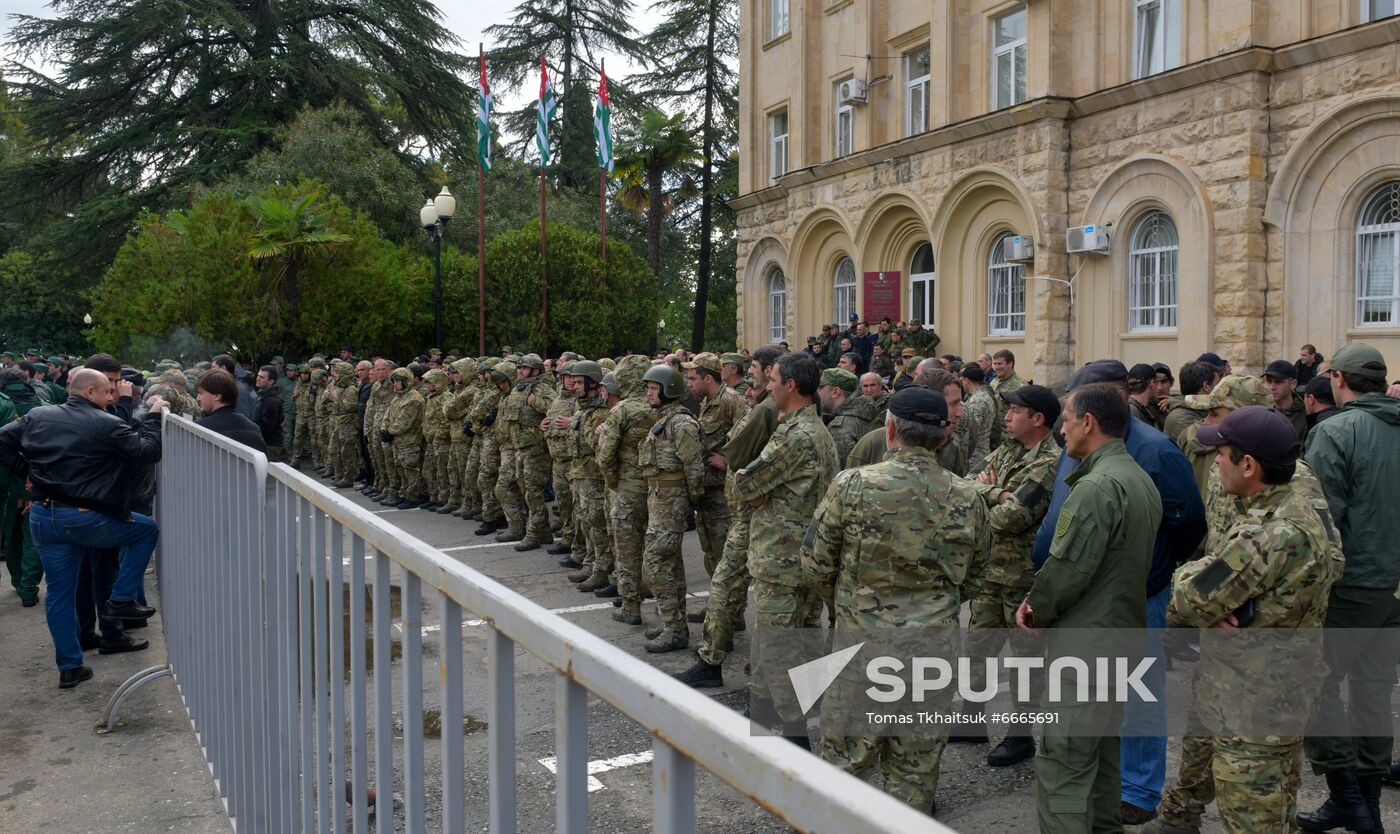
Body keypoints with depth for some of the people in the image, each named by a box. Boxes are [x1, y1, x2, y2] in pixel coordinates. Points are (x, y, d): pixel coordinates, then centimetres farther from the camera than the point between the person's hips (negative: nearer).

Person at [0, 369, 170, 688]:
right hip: (86, 518, -6)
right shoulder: (108, 424, -10)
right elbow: (148, 451, -10)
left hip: (42, 516, 6)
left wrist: (26, 471, 16)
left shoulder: (37, 416, 9)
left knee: (59, 591, 13)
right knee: (147, 529, 17)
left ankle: (69, 667, 19)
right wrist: (154, 416, 2)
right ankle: (121, 600, 14)